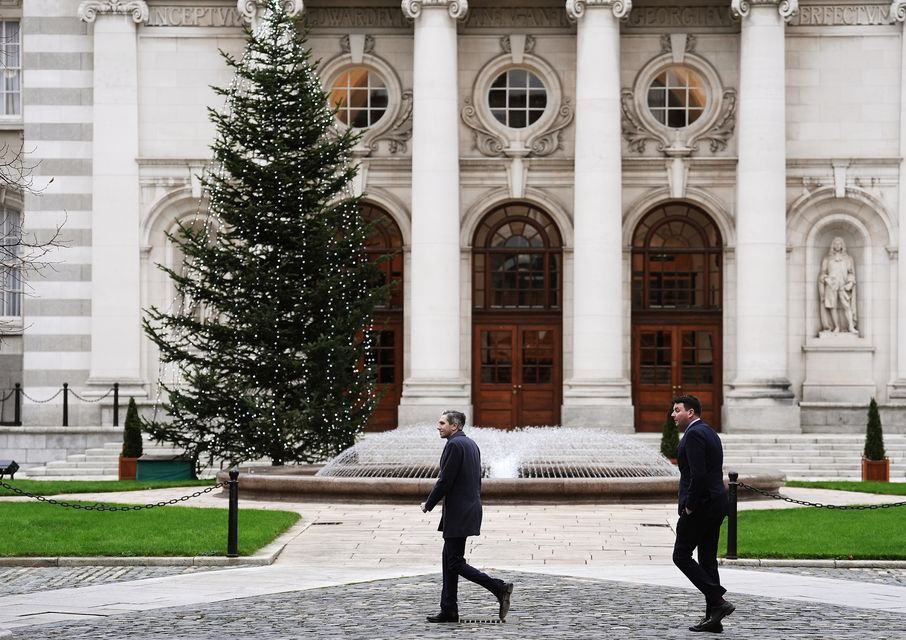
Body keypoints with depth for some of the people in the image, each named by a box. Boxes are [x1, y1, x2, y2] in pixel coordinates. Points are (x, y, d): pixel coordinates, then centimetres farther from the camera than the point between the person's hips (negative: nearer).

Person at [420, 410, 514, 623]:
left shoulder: (454, 445, -15)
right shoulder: (471, 443, 15)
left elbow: (445, 480, -18)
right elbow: (477, 480, 19)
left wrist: (428, 504, -7)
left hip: (458, 513, -10)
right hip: (470, 508, 10)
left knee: (455, 563, -6)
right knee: (449, 559, 13)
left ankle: (499, 588, -10)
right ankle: (448, 610, 14)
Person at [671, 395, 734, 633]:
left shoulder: (694, 434, -14)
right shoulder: (710, 433, 17)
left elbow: (698, 474, -23)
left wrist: (689, 505, -16)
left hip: (700, 506, -10)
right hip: (716, 504, 10)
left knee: (681, 555, -2)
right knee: (707, 560, 10)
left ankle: (718, 601, -10)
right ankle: (713, 618, 10)